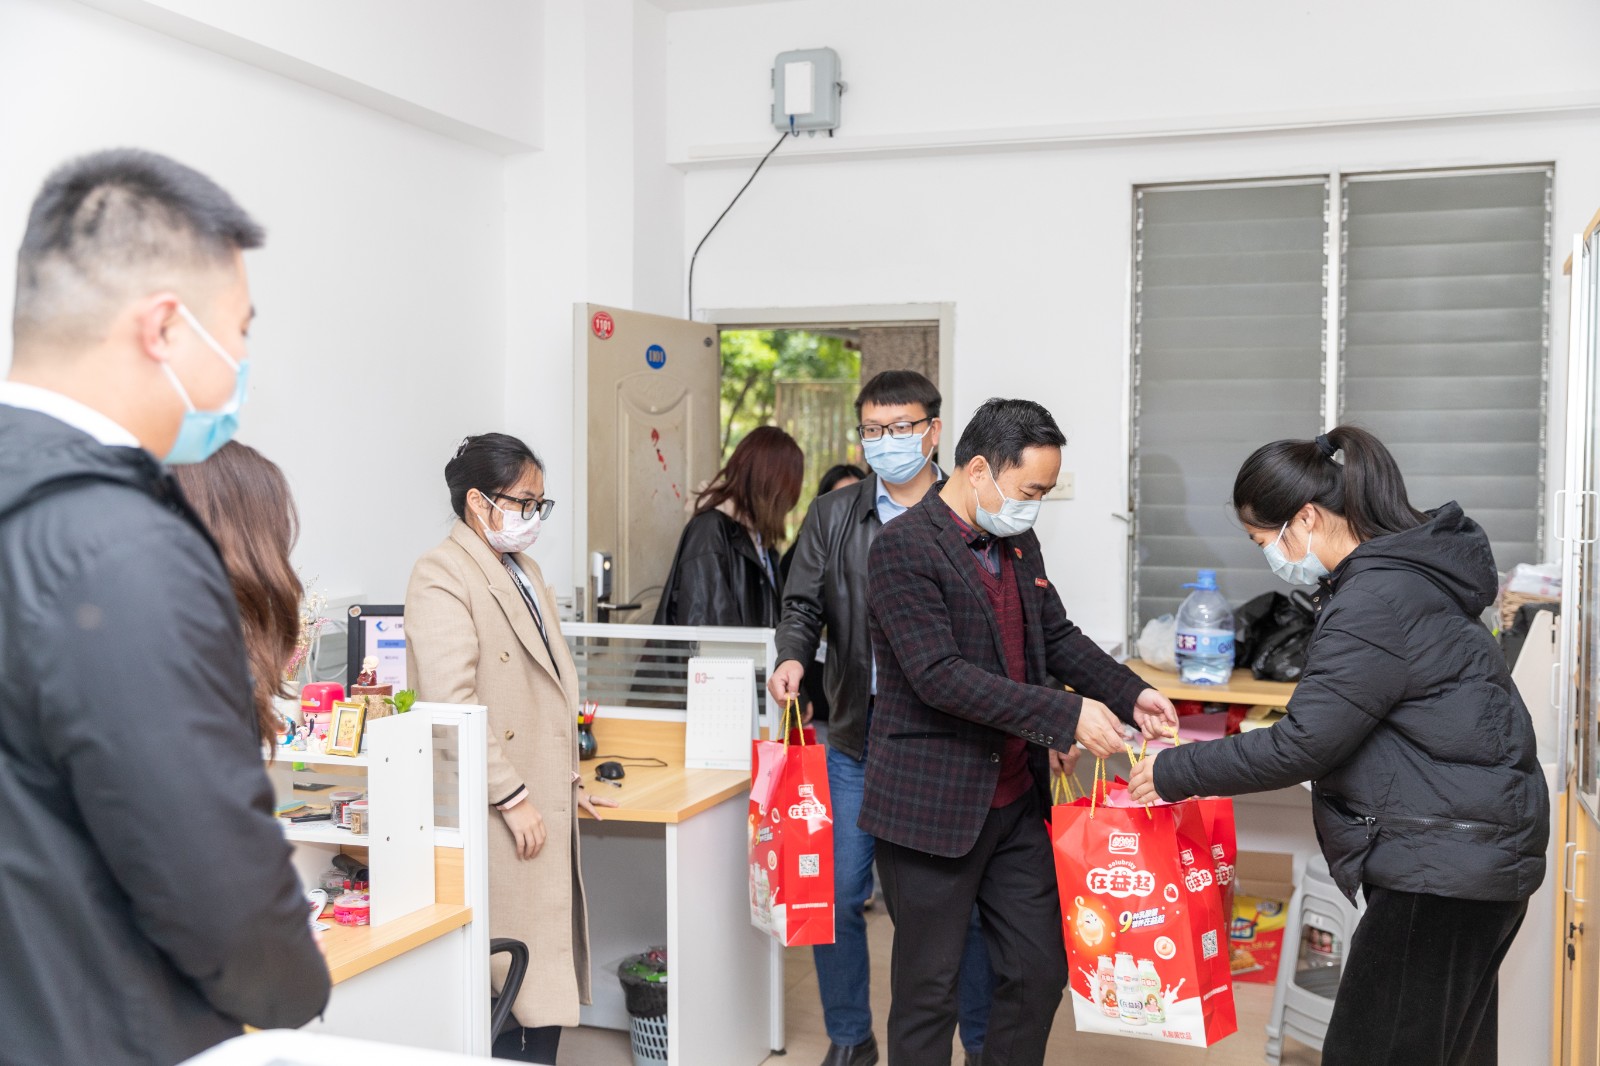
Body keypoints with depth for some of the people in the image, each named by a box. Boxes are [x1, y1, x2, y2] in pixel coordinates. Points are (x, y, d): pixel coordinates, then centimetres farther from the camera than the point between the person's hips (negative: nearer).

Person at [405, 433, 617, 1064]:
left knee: (550, 982, 12)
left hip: (545, 811, 9)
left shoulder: (524, 569, 17)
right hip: (501, 821, -9)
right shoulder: (442, 577, -12)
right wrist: (514, 797, -20)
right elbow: (452, 704, -21)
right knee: (511, 982, -2)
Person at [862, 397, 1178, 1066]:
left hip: (1017, 800, 8)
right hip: (932, 806, -7)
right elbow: (940, 677, -24)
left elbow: (1057, 637, 16)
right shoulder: (902, 548, -17)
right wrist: (1064, 715, -26)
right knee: (928, 989, 6)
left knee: (1039, 971, 13)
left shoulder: (1018, 542, 9)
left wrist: (1131, 696, 0)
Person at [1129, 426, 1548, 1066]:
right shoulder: (1400, 571, 11)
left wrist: (1173, 774, -12)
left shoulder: (1377, 602, -21)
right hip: (1462, 856, 10)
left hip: (1448, 864, -10)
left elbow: (1300, 746, -22)